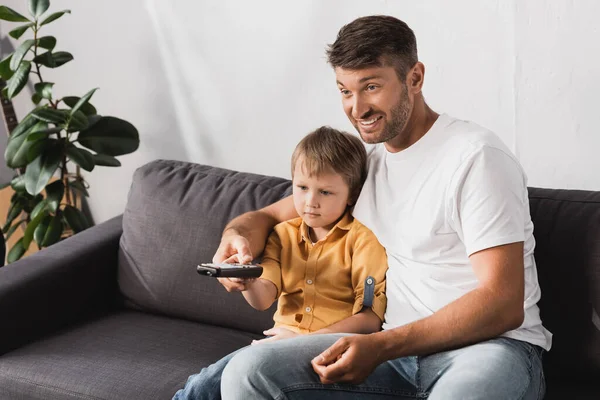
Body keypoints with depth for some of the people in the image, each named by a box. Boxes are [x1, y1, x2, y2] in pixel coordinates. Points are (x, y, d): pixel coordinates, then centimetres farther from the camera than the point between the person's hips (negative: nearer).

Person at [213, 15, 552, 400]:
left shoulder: (475, 157, -10)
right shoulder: (361, 163, 12)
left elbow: (503, 306, -17)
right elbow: (269, 216, 21)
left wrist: (381, 347, -24)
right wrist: (238, 235, -6)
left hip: (490, 343, -6)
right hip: (398, 345, 6)